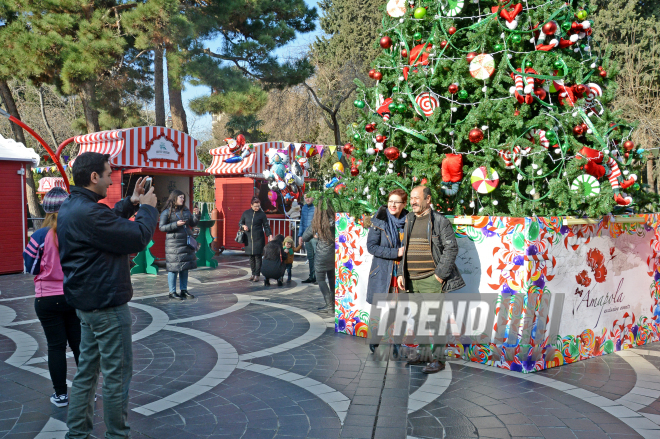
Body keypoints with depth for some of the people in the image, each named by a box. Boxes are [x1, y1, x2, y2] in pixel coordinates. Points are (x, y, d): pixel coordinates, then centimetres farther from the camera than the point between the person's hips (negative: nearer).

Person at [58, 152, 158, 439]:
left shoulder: (70, 208, 8)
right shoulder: (88, 212, -25)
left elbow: (107, 224, 22)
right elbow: (138, 238, -23)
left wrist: (131, 203, 12)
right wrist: (147, 208, -7)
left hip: (86, 302, 10)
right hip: (106, 304, -10)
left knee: (86, 371, 18)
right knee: (117, 374, 3)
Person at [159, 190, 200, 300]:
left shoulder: (185, 210, 12)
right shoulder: (166, 212, -5)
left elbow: (193, 224, 17)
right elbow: (162, 227, -9)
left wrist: (197, 215, 0)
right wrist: (176, 224, -18)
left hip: (186, 242, 6)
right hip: (173, 243, -6)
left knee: (185, 267, 10)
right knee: (173, 268, -3)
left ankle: (184, 290, 19)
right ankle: (172, 292, 6)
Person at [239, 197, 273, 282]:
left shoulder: (262, 214, 1)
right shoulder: (246, 213, 6)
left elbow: (266, 226, 3)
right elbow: (240, 223, 17)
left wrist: (270, 235, -10)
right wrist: (243, 226, -5)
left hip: (259, 239, -3)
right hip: (249, 239, 3)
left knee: (258, 256, -5)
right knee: (251, 257, 8)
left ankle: (257, 275, 0)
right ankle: (253, 274, 18)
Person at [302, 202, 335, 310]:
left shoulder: (316, 224, -11)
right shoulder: (334, 221, -10)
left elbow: (305, 238, -1)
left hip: (322, 254, -3)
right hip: (334, 254, 3)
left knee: (320, 279, 11)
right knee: (332, 278, 21)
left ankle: (329, 303, 3)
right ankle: (334, 302, 26)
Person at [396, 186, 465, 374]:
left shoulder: (440, 221, -6)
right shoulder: (409, 221, 13)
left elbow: (451, 248, -9)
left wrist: (440, 275, -12)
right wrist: (401, 273, 11)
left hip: (432, 280, -6)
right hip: (412, 280, 6)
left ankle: (438, 358, 4)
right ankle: (423, 353, 25)